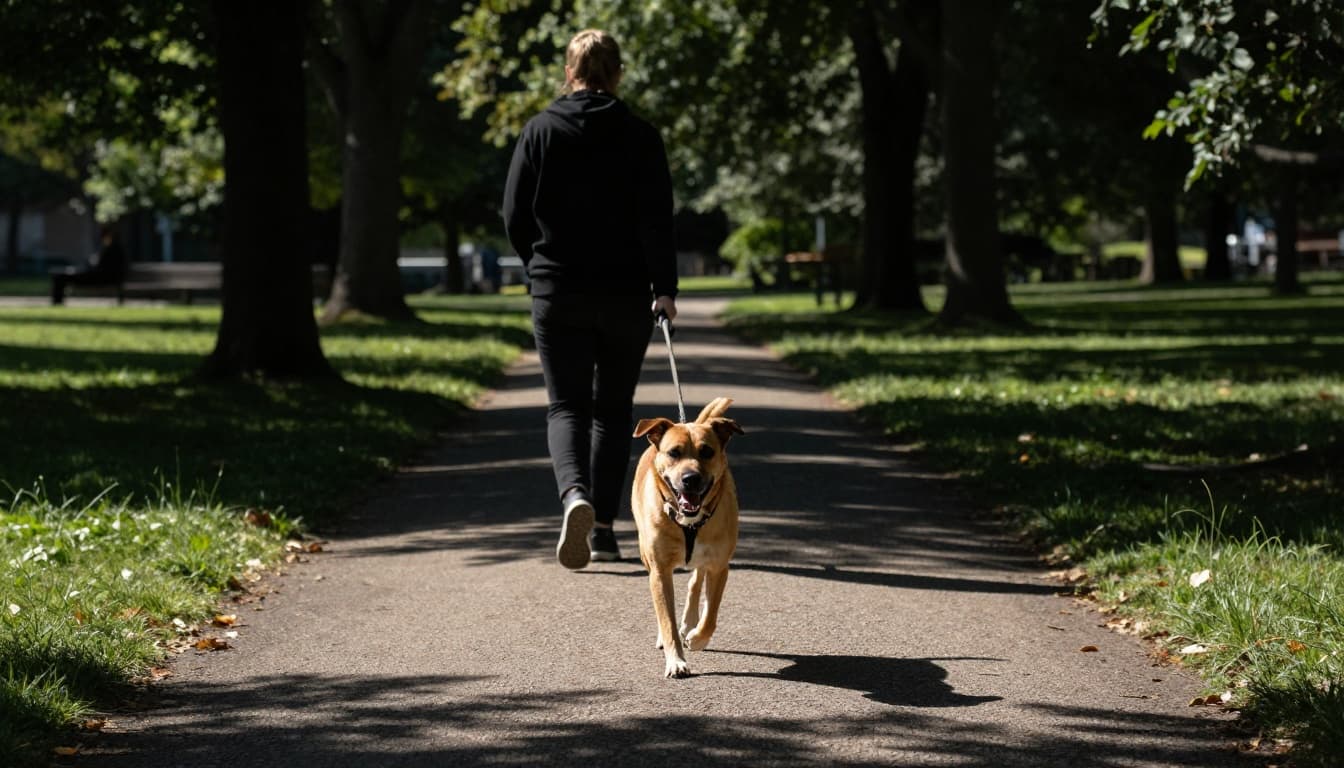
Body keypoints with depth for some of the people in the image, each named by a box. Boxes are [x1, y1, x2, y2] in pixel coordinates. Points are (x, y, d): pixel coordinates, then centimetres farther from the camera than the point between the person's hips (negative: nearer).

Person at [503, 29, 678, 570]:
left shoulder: (540, 132, -1)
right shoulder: (641, 138, -3)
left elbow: (515, 215, 1)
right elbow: (657, 219, -10)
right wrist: (664, 287, -7)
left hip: (558, 296, 0)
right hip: (626, 296, 0)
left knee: (567, 405, 2)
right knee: (613, 408, 12)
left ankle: (575, 494, -27)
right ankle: (603, 527, 10)